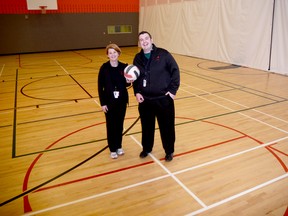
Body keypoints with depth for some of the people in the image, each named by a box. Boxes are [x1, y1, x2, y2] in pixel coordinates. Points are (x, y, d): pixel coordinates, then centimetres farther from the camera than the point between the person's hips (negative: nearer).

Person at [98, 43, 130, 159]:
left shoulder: (124, 67, -4)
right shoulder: (104, 68, -10)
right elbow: (100, 86, -7)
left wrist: (128, 82, -15)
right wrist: (102, 103, -9)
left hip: (122, 101, 2)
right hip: (109, 101, -2)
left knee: (120, 124, 14)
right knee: (111, 125, 8)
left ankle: (119, 146, 32)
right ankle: (113, 149, 24)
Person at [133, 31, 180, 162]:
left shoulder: (163, 54, -7)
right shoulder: (138, 58, 4)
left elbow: (175, 71, -5)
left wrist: (173, 90, -10)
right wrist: (137, 92, 0)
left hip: (163, 99, -3)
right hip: (145, 100, 3)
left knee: (167, 126, 7)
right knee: (147, 126, 16)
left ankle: (169, 151, 27)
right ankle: (146, 149, 37)